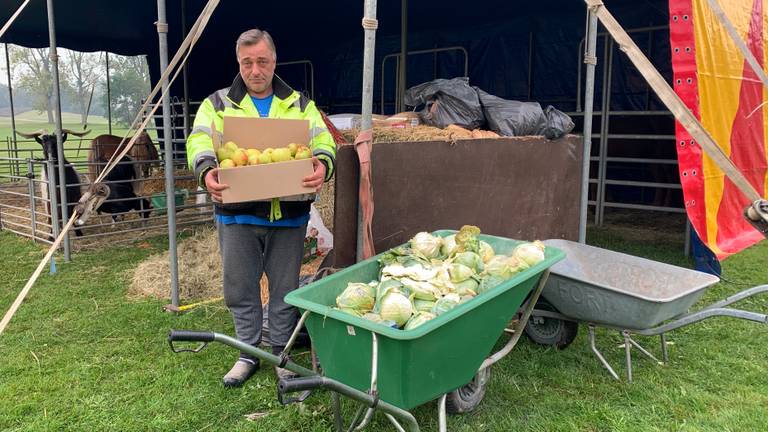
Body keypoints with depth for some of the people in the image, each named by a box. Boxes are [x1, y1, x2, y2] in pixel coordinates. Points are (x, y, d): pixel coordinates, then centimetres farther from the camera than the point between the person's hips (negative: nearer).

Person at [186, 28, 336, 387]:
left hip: (289, 213, 0)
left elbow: (323, 140, -2)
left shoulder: (299, 104, 10)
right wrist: (207, 171, -30)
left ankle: (281, 352, 28)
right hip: (237, 213, 0)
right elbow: (199, 141, -8)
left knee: (285, 288, 10)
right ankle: (249, 353, 28)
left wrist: (323, 163, -26)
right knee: (240, 289, 10)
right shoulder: (217, 104, 8)